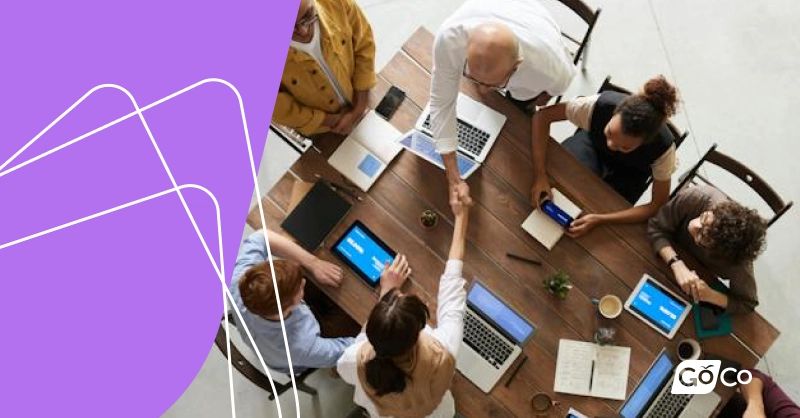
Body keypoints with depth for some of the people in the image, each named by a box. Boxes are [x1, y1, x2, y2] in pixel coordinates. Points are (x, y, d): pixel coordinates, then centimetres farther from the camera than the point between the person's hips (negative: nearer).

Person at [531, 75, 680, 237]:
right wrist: (539, 174, -41)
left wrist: (599, 219, -40)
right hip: (593, 143, 1)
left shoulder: (663, 147, -39)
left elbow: (658, 205, -28)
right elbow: (542, 116, -31)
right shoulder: (600, 105, -41)